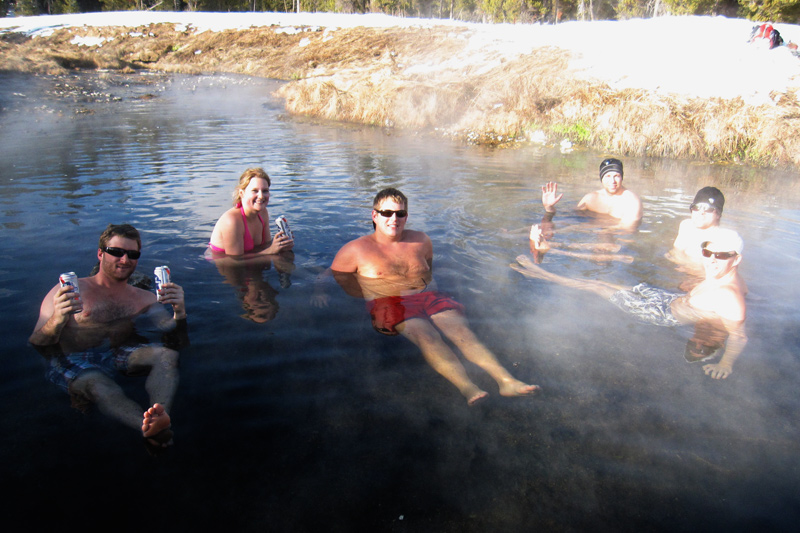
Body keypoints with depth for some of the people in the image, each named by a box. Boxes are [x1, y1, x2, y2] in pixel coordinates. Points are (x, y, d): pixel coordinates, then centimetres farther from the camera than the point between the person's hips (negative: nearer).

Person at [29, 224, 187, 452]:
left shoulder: (144, 298, 18)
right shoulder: (70, 290, 7)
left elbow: (175, 336, 7)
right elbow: (36, 345, -1)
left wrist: (179, 313, -16)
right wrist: (57, 321, -24)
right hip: (71, 361, -3)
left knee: (167, 354, -24)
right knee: (98, 383, -36)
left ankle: (160, 416, -50)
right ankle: (151, 430, -61)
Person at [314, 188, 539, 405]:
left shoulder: (421, 241, 20)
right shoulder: (355, 250, 8)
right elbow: (326, 276, 13)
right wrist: (319, 293, -7)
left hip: (426, 297, 4)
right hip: (387, 304, -4)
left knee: (460, 329, -25)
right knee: (426, 335, -35)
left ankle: (506, 380, -38)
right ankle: (467, 388, -55)